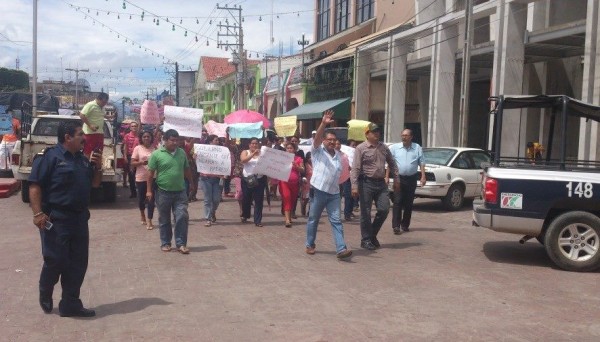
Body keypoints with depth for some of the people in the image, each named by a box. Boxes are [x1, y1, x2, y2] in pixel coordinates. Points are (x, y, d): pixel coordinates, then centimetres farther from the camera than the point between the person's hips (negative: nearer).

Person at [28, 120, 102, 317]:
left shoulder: (83, 159, 13)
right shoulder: (50, 156, -10)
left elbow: (94, 184, 21)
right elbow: (35, 185, -14)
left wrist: (98, 167, 3)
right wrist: (38, 213, -21)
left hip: (79, 219, 8)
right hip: (56, 219, -7)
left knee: (78, 263, 7)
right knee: (55, 261, -1)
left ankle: (70, 304, 16)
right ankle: (45, 297, 27)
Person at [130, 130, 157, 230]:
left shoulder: (154, 149, 4)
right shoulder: (138, 148, -2)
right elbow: (132, 163, -4)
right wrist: (142, 162, -20)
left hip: (152, 177, 1)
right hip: (141, 178, 0)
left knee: (151, 199, -6)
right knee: (141, 198, 14)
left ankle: (149, 221, -3)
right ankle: (142, 215, 42)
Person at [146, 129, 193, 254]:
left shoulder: (182, 153, 6)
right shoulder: (157, 154, -6)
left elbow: (187, 170, 15)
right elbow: (151, 173, -4)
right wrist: (149, 190, -6)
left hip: (180, 192, 3)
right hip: (163, 192, -2)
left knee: (182, 217, -3)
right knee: (164, 220, 9)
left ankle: (181, 244, 5)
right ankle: (165, 243, 22)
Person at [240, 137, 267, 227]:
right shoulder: (245, 152, 6)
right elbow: (243, 160, -14)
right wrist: (253, 153, -23)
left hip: (259, 180, 0)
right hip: (247, 179, 0)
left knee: (259, 201, -3)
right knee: (246, 199, 12)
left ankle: (258, 220, 1)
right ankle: (245, 216, 35)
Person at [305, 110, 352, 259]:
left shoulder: (338, 155, 15)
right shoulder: (318, 151, 0)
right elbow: (317, 137, -19)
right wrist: (323, 123, -33)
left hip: (334, 193, 4)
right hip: (318, 191, -4)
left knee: (336, 221, -3)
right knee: (313, 219, 8)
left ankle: (341, 249, -9)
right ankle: (310, 245, 23)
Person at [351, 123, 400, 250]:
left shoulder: (384, 147, 11)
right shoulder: (361, 148, -6)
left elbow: (392, 163, 20)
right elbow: (355, 168, -12)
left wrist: (396, 179, 14)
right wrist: (354, 186, -20)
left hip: (381, 183, 5)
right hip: (367, 183, -5)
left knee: (384, 209, 1)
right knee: (366, 213, 1)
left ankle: (373, 234, 21)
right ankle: (366, 240, 13)